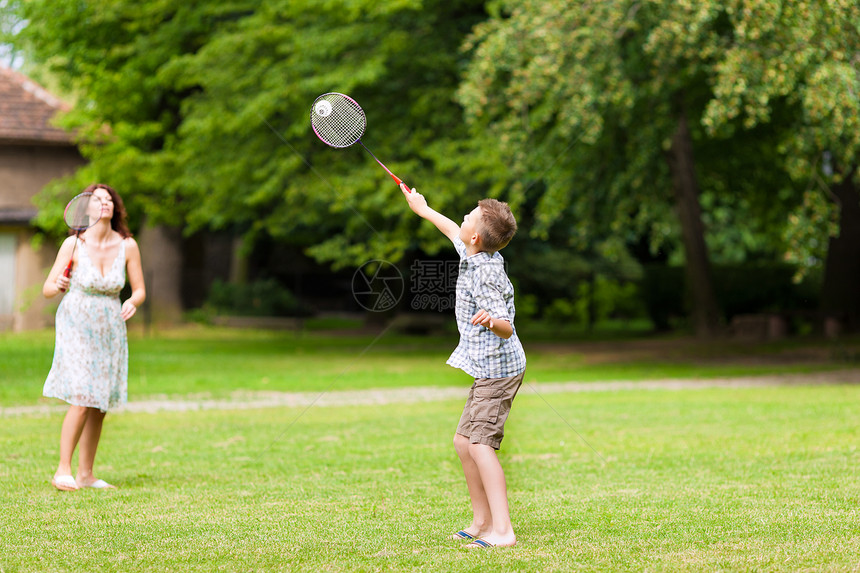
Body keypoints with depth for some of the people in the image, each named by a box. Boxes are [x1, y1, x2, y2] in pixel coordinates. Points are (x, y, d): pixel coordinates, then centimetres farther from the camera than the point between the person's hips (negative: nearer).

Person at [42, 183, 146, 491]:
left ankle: (85, 474, 14)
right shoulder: (73, 244, -11)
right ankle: (63, 470, -4)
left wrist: (132, 302, -18)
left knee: (100, 406, 4)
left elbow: (140, 290, 4)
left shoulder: (127, 246, -5)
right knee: (81, 402, -15)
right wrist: (58, 286, -29)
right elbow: (47, 289, -6)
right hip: (77, 325, -4)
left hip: (109, 328, 4)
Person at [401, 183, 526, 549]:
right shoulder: (477, 254, 6)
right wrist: (423, 209, 42)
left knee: (480, 443, -19)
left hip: (497, 369, -10)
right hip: (491, 368, 10)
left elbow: (506, 327, -27)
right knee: (463, 441, 14)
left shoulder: (485, 275, -22)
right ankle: (482, 522, 21)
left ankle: (503, 531, -27)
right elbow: (454, 233, 29)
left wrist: (492, 322, -50)